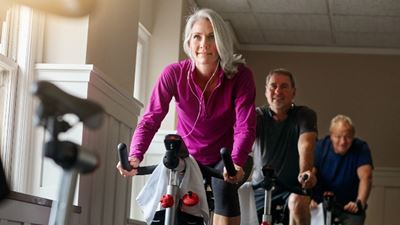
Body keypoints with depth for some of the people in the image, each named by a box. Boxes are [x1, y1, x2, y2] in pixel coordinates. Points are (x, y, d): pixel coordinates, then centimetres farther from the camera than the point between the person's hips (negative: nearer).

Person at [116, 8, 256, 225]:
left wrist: (236, 162, -46)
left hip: (226, 157, -2)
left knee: (224, 184, -33)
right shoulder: (174, 74, -17)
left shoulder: (240, 75, -20)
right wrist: (135, 156, -39)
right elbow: (150, 119, -21)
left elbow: (245, 126, -27)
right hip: (188, 156, 2)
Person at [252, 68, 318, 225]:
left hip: (293, 186, -2)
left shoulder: (305, 115, -6)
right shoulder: (257, 116, -3)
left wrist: (305, 172, -45)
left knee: (298, 202, -33)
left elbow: (305, 145, -24)